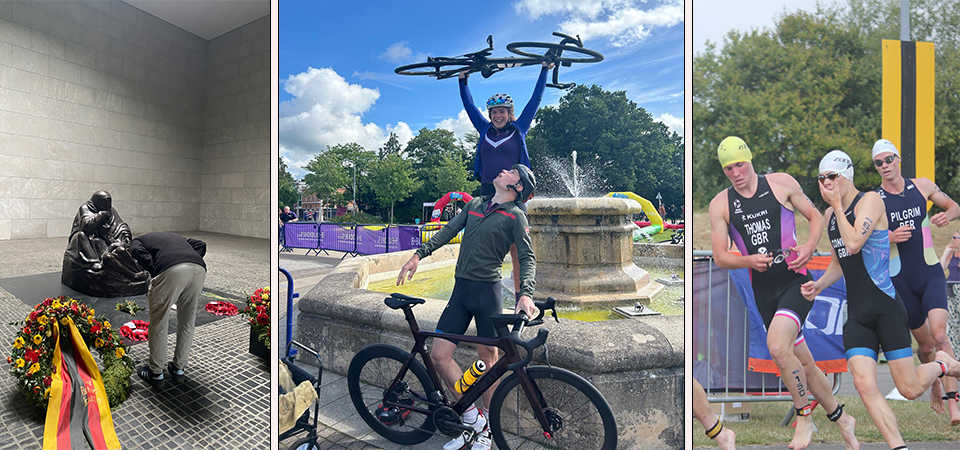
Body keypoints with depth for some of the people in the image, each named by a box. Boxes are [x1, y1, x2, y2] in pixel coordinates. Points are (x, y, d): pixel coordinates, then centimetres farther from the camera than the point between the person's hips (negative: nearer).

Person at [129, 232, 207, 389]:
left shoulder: (137, 240, 30)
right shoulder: (175, 236, 41)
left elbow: (138, 253, 5)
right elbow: (201, 245, 23)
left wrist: (154, 272, 9)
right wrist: (192, 261, 19)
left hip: (172, 270, -5)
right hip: (199, 268, 5)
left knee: (159, 323, 14)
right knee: (187, 322, 20)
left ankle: (156, 373, 27)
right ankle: (178, 370, 33)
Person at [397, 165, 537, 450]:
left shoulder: (515, 216, -1)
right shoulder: (475, 204, 14)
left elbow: (527, 258, -6)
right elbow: (449, 230, 16)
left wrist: (525, 293, -22)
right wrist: (419, 254, 7)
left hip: (487, 290, -5)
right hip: (461, 289, 5)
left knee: (488, 358, 5)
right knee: (439, 355, 1)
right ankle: (472, 418, 18)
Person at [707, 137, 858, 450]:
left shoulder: (781, 183, 1)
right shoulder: (720, 204, 1)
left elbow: (816, 216, 10)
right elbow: (720, 257, 0)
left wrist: (809, 247, -9)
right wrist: (749, 261, -18)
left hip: (796, 281, -3)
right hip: (763, 292, 3)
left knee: (777, 347, -23)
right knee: (804, 365, 13)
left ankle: (804, 417, 2)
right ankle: (841, 418, 38)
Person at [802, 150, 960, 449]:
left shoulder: (870, 200, -7)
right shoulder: (830, 214, 13)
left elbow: (854, 244, -23)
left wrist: (837, 206, -14)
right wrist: (819, 284, 6)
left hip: (886, 307, -5)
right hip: (856, 314, 5)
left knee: (910, 389, 6)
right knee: (864, 385, -9)